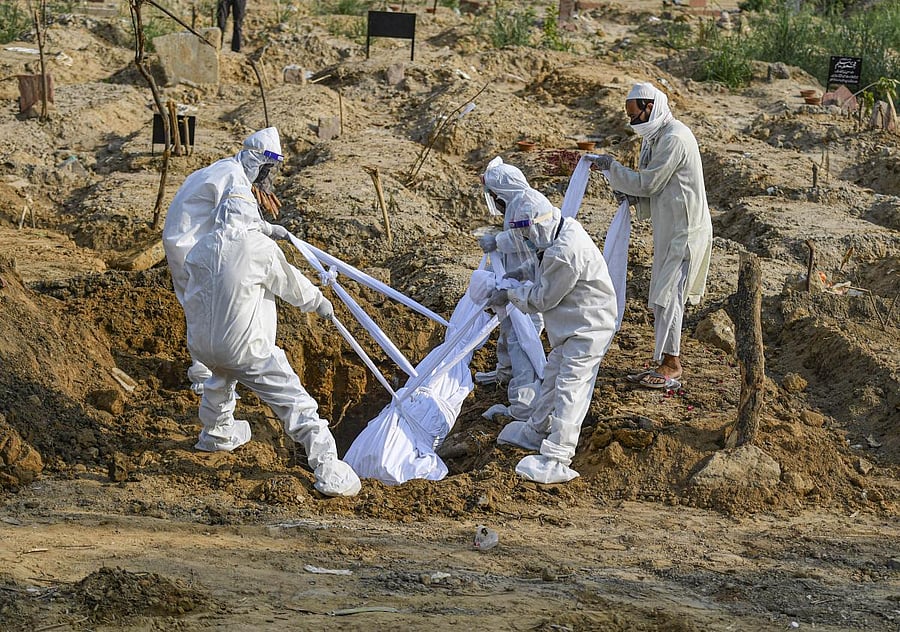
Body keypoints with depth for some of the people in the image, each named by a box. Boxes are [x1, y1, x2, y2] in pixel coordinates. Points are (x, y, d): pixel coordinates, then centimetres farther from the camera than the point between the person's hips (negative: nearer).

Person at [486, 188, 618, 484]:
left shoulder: (565, 253, -30)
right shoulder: (562, 232, 2)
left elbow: (543, 298, -20)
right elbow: (541, 259, 25)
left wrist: (510, 294, -7)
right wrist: (521, 272, 9)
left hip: (587, 329, -11)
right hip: (573, 326, 11)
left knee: (569, 388, -10)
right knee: (553, 376, 23)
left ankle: (556, 461, -10)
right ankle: (537, 432, 42)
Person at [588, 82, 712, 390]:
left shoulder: (674, 139, -19)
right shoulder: (657, 136, 13)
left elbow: (647, 183, -19)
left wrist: (612, 167, -8)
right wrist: (631, 196, 1)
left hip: (685, 230, -10)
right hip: (670, 229, 10)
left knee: (667, 295, -8)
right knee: (664, 297, 13)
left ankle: (671, 365, -3)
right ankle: (670, 363, 19)